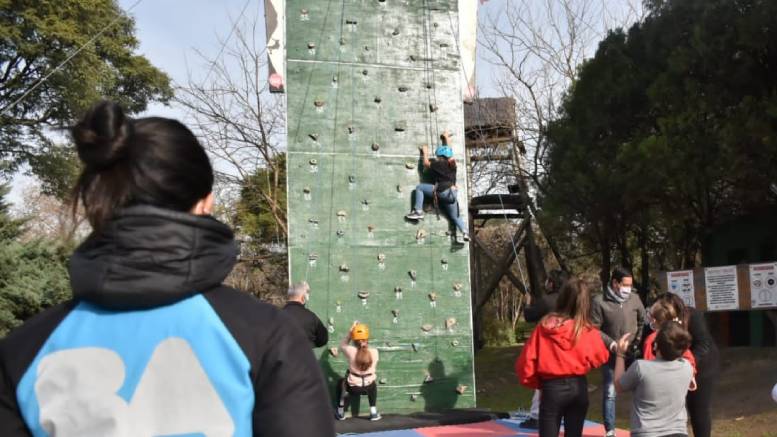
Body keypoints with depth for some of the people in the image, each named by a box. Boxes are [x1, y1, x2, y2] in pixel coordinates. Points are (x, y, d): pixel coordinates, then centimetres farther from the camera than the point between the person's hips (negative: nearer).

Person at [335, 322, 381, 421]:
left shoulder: (351, 351, -14)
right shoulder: (374, 352, -9)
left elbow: (342, 345, 9)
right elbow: (373, 367, 6)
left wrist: (350, 331, 6)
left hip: (353, 388, -2)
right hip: (369, 387, 2)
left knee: (341, 382, 32)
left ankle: (340, 413, 33)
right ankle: (374, 413, 36)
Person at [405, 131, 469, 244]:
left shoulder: (438, 164, -3)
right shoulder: (452, 163, 14)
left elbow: (426, 164, 13)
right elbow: (449, 151, 32)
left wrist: (425, 152, 29)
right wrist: (447, 138, 47)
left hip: (442, 191, -7)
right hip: (452, 193, 7)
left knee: (419, 187, 4)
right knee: (455, 216, 17)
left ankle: (418, 212, -4)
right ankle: (464, 233, -3)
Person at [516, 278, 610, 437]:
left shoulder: (545, 326, -8)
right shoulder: (588, 331, -8)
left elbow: (526, 361, -7)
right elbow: (601, 358, 8)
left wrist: (536, 383, 8)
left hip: (552, 388, -1)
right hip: (578, 387, 1)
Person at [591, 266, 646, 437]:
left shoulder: (635, 299, -3)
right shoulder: (599, 301, -11)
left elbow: (643, 321, 12)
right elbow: (594, 329, -9)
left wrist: (639, 339, 2)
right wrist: (611, 343, -17)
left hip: (632, 354, 2)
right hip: (610, 355, -2)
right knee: (609, 393, 7)